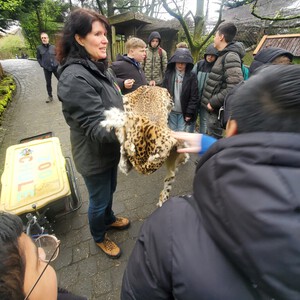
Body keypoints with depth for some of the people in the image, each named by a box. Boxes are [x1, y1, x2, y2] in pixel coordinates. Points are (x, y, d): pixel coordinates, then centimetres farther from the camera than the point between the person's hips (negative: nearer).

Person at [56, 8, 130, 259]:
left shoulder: (98, 67, 5)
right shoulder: (75, 77, -26)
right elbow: (96, 128, -32)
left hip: (109, 149, 9)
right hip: (94, 156, -8)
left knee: (109, 190, 29)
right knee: (99, 200, 16)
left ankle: (109, 219, 59)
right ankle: (99, 237, 46)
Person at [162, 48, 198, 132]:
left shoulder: (191, 76, -4)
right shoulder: (168, 74, 1)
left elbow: (194, 96, -5)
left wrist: (189, 113, -9)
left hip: (183, 112, -1)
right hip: (171, 110, 2)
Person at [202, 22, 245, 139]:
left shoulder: (231, 56, -14)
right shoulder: (224, 55, 16)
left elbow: (235, 87, -25)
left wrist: (213, 102, -19)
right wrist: (211, 102, 13)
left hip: (218, 111, -9)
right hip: (215, 109, 9)